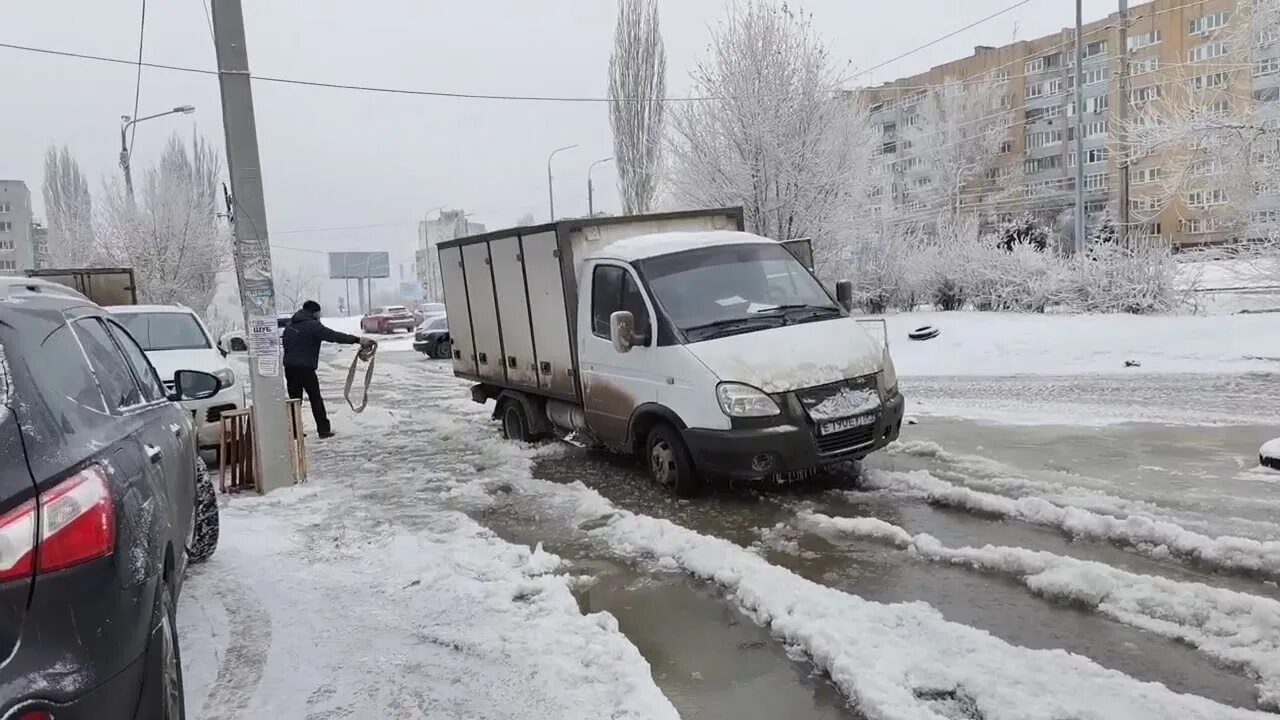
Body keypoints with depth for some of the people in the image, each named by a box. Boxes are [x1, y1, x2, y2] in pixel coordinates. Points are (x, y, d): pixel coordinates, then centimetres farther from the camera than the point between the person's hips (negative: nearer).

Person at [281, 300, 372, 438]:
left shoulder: (290, 324, 14)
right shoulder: (313, 326, -12)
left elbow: (284, 342, 21)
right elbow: (334, 336, -21)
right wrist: (357, 340, -26)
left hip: (289, 367, 7)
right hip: (305, 368, -7)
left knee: (294, 400, 11)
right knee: (316, 399, 3)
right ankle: (324, 429, 5)